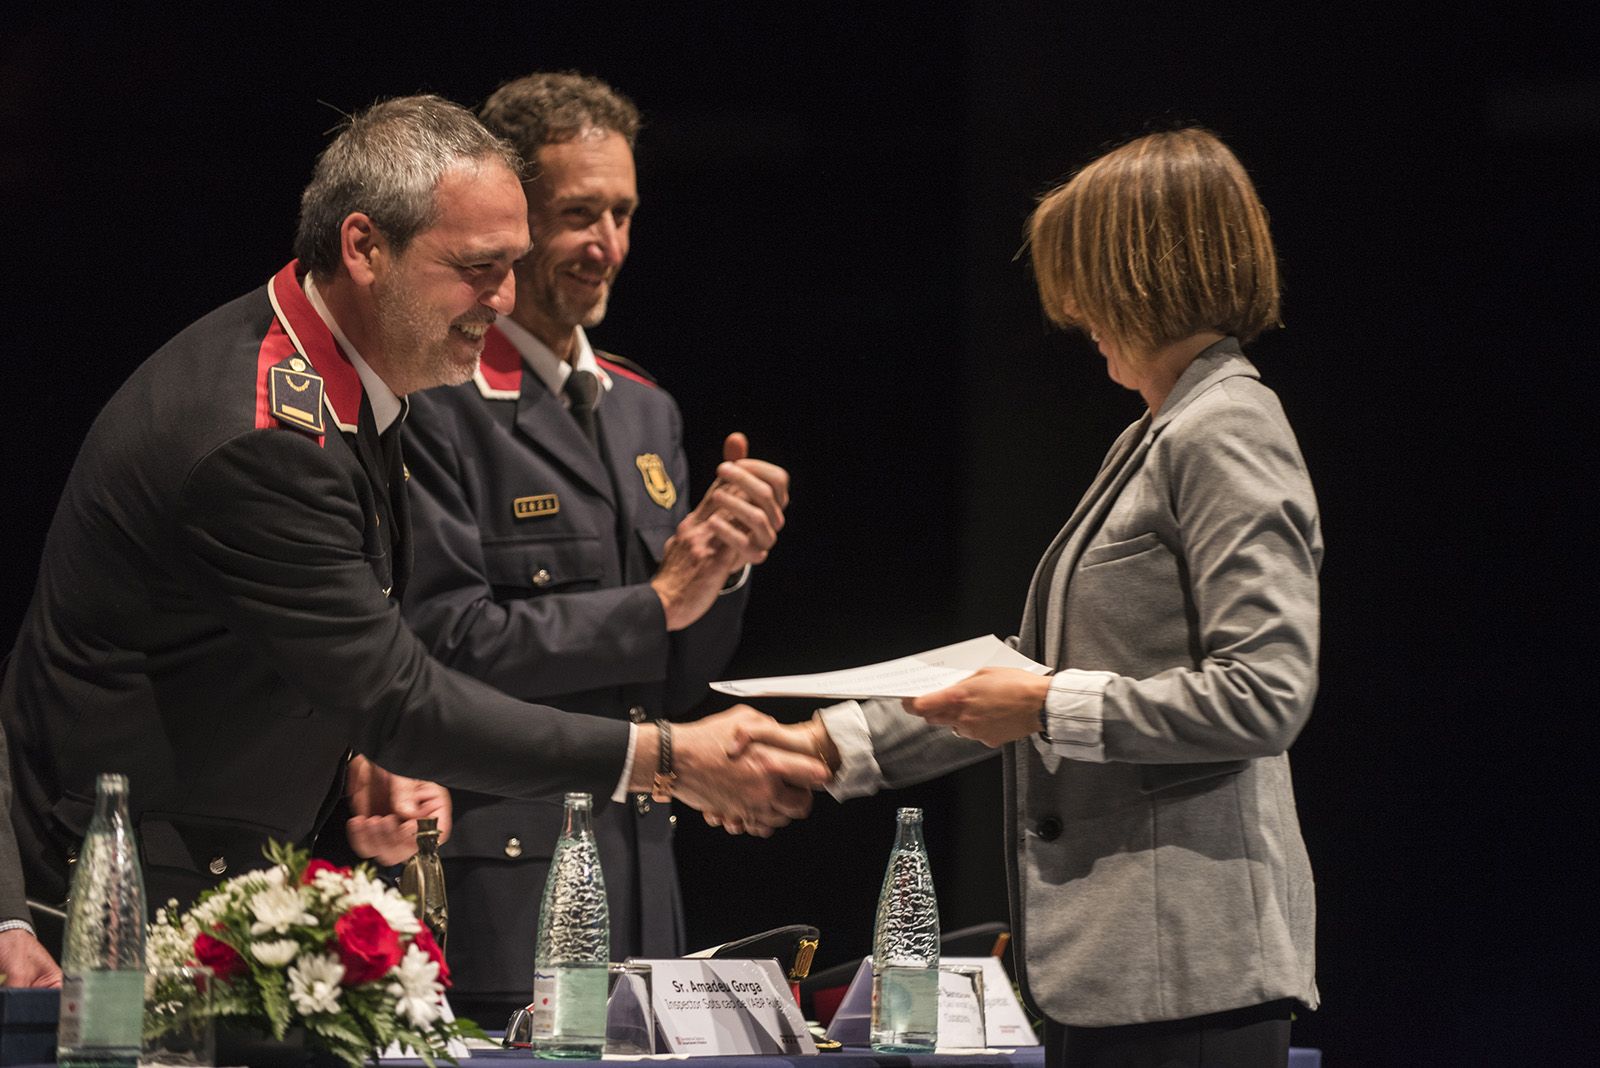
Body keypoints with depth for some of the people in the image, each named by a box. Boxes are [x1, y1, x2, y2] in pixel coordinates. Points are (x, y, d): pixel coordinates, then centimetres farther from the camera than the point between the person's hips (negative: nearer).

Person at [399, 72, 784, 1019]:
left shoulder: (646, 412, 17)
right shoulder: (435, 406, -9)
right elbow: (447, 641, -15)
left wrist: (723, 567, -2)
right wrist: (657, 601, -12)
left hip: (641, 867, 7)